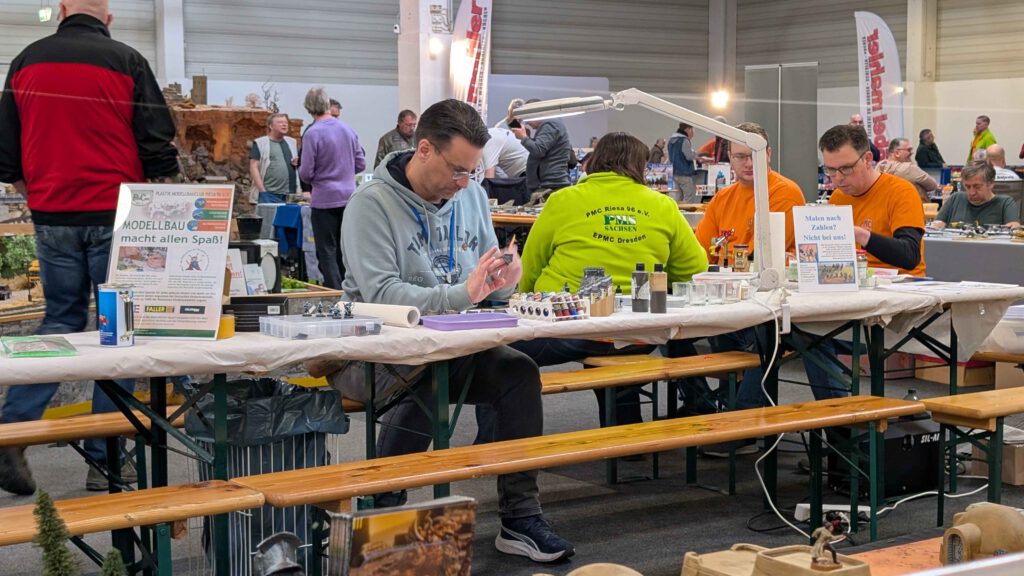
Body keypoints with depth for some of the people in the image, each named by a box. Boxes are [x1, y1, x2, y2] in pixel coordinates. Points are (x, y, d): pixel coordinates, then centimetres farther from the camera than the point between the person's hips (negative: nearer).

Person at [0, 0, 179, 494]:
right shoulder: (127, 63, -5)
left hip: (51, 216, 4)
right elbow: (156, 143, -5)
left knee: (60, 321, 15)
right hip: (115, 216, -4)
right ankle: (105, 457, 6)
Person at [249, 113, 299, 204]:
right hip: (269, 195, -5)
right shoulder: (260, 143, 3)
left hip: (290, 196, 5)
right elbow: (254, 168, -4)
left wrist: (298, 162, 3)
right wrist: (262, 191, -13)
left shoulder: (292, 142, 18)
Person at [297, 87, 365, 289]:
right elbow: (360, 164, 9)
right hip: (349, 197, 5)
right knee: (344, 249, 15)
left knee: (327, 252, 1)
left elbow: (306, 173, -13)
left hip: (325, 199, -5)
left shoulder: (313, 133, -13)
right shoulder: (348, 129, 3)